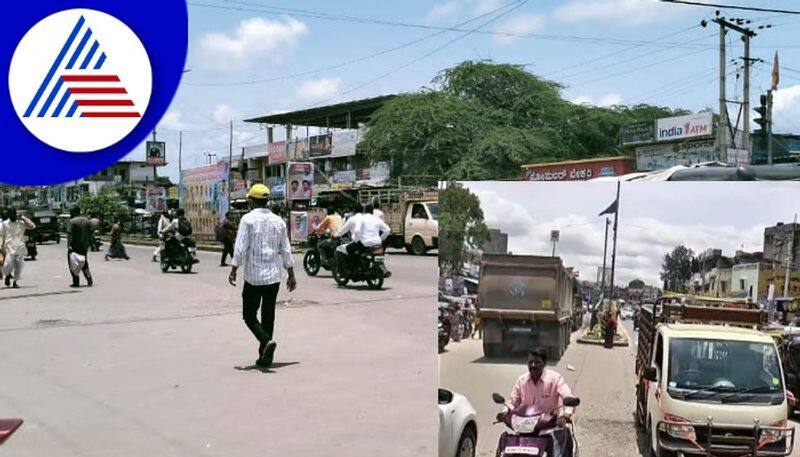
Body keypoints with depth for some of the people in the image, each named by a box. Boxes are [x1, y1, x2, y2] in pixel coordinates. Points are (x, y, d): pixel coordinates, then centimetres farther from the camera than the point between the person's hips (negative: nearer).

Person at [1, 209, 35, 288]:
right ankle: (8, 276, 18)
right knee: (8, 265, -14)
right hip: (9, 249, -1)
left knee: (18, 267, 1)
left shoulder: (21, 223, 7)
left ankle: (15, 282, 15)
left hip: (20, 249, 1)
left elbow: (32, 226, -4)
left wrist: (24, 218, -4)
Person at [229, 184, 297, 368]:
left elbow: (240, 248, -11)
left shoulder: (248, 219, -6)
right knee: (268, 315, 11)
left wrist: (233, 270, -3)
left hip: (253, 276, -4)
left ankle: (266, 340, -19)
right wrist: (291, 275, 14)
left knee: (249, 315, 5)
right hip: (274, 276, 5)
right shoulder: (278, 221, 8)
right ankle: (265, 357, 13)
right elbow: (286, 251, 9)